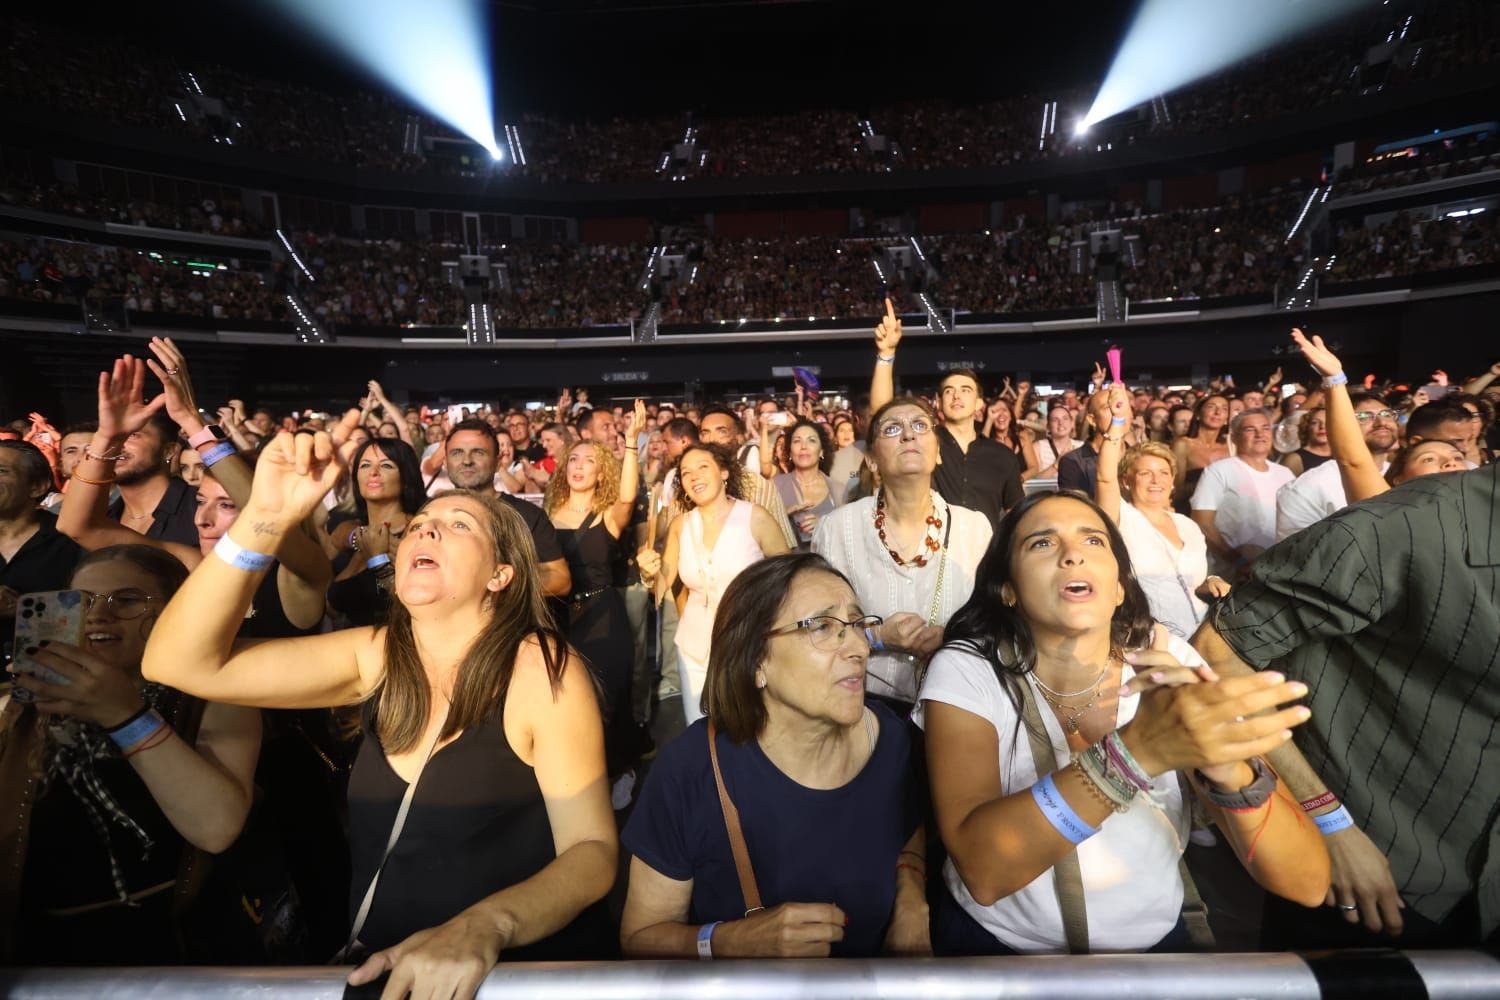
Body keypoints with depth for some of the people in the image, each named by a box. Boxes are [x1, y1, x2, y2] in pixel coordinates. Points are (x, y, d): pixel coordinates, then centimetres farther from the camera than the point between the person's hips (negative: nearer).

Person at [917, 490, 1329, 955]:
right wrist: (1133, 751, -36)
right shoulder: (966, 672, -15)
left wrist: (1227, 767, -31)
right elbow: (982, 870, -26)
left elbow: (1306, 882, -12)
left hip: (1152, 941, 2)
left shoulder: (1170, 663, -8)